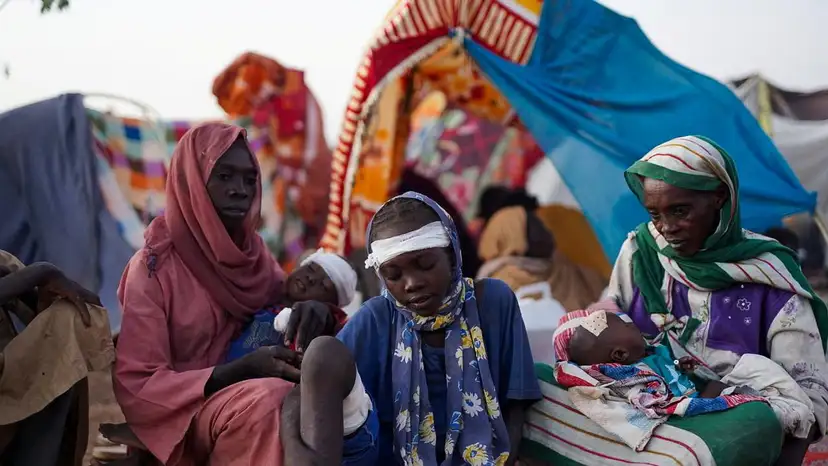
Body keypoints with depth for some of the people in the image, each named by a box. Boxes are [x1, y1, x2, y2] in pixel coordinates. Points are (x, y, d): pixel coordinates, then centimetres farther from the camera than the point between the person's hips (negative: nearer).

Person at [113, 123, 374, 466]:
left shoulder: (252, 253, 12)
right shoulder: (154, 267, -4)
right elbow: (135, 389, -9)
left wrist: (313, 308, -8)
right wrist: (245, 369, -19)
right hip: (191, 416, -5)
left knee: (327, 353, -28)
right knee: (269, 399, -38)